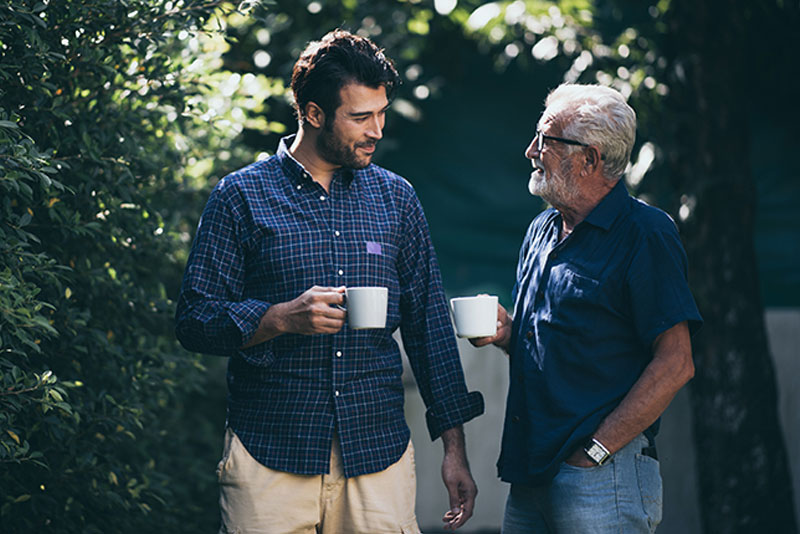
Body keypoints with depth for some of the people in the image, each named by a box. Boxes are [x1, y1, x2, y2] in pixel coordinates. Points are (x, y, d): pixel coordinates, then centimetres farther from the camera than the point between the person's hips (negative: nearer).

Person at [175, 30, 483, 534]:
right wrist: (282, 318, -19)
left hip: (379, 454, 3)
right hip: (269, 454, -2)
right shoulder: (241, 196, 0)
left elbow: (430, 324, 11)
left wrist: (455, 447, 6)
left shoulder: (396, 197, 10)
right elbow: (194, 320, -2)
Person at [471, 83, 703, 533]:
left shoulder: (644, 234, -9)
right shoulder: (543, 229, 16)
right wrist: (507, 331, 3)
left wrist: (594, 451, -16)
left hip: (602, 479, -7)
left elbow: (676, 365, -15)